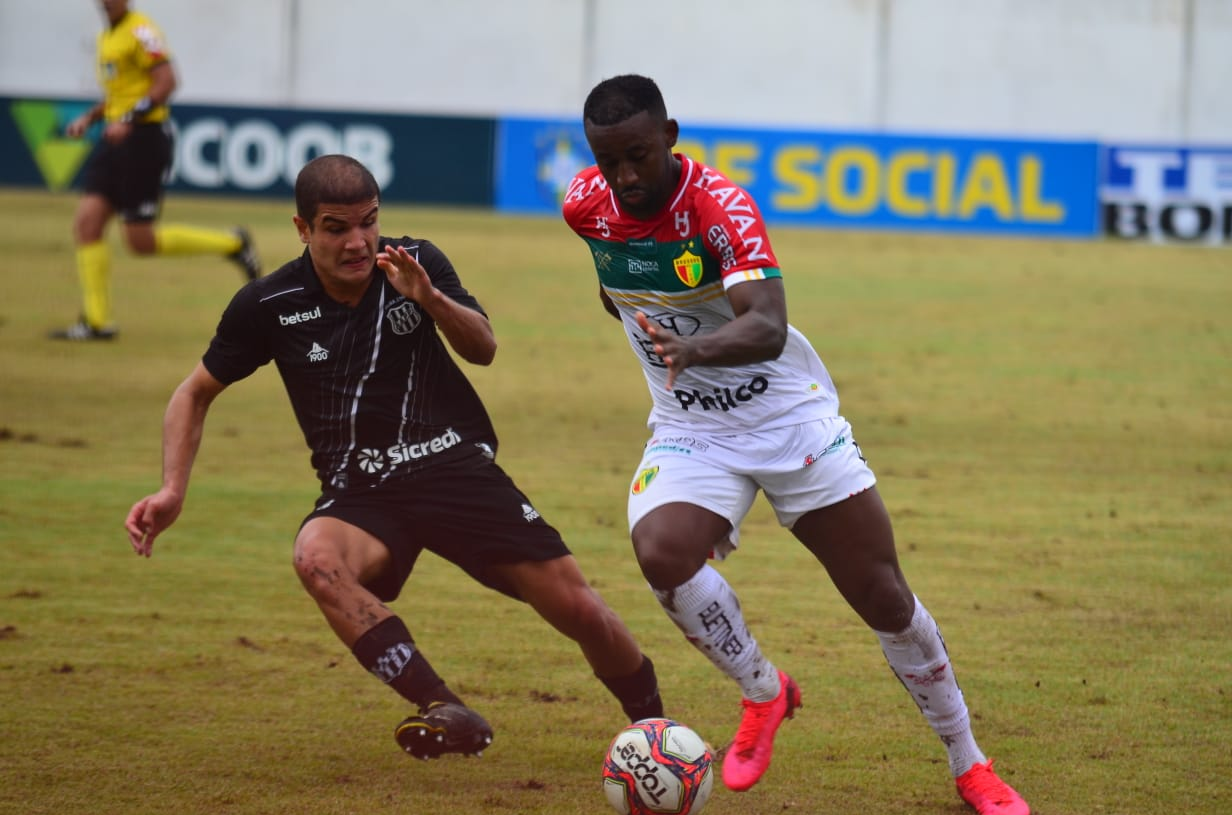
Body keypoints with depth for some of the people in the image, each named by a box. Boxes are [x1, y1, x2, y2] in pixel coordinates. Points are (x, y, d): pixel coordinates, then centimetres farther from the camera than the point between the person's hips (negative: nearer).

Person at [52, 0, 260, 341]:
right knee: (86, 221, -3)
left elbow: (166, 82, -20)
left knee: (141, 241, -5)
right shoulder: (106, 38, 17)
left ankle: (232, 243, 11)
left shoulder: (140, 31, -11)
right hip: (116, 138, 9)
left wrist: (129, 119, -27)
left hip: (144, 137, -9)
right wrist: (89, 118, 12)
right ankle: (96, 322, 0)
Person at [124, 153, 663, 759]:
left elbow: (483, 349, -9)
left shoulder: (415, 263, -2)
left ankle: (653, 724, 22)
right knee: (317, 557, -37)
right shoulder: (268, 306, -4)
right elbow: (197, 392, 7)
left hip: (457, 465, 0)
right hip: (360, 490, 0)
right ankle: (448, 714, -38)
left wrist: (430, 298, -28)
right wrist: (172, 491, -5)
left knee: (579, 611, -9)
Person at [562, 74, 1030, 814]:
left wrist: (694, 348, -59)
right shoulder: (587, 206, -9)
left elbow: (768, 329, -41)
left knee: (884, 597, -1)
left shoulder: (720, 205, -25)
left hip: (787, 413, -3)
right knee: (661, 552, -27)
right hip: (689, 428, 3)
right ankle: (764, 693, -1)